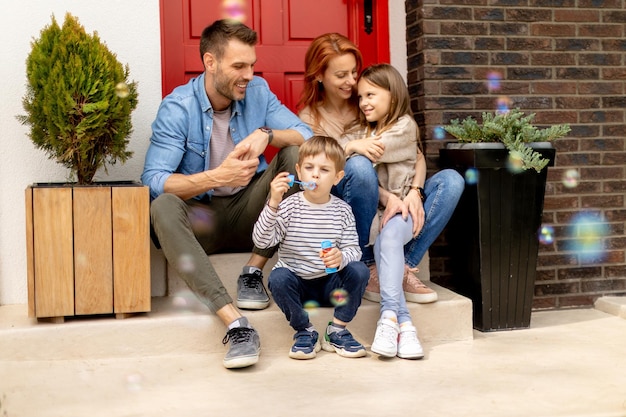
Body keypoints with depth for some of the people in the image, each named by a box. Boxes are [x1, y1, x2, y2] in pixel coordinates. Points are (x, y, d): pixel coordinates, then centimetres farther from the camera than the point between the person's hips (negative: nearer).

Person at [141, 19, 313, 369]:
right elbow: (153, 180, -22)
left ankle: (254, 273, -17)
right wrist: (216, 177, -37)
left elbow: (307, 136, -4)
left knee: (296, 154, -17)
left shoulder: (257, 91, 0)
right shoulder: (178, 107, -13)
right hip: (201, 219, -3)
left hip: (249, 214, 3)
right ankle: (236, 325, -45)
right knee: (162, 208, -34)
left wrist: (266, 134, -24)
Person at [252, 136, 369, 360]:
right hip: (297, 283, -1)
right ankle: (305, 331, -9)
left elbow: (353, 249, -7)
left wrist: (341, 258, -32)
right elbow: (261, 241, -20)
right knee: (277, 278, -32)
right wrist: (273, 203, -33)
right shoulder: (289, 206, -8)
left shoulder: (342, 210, -2)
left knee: (359, 271, -24)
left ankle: (337, 330, -6)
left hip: (331, 284, 2)